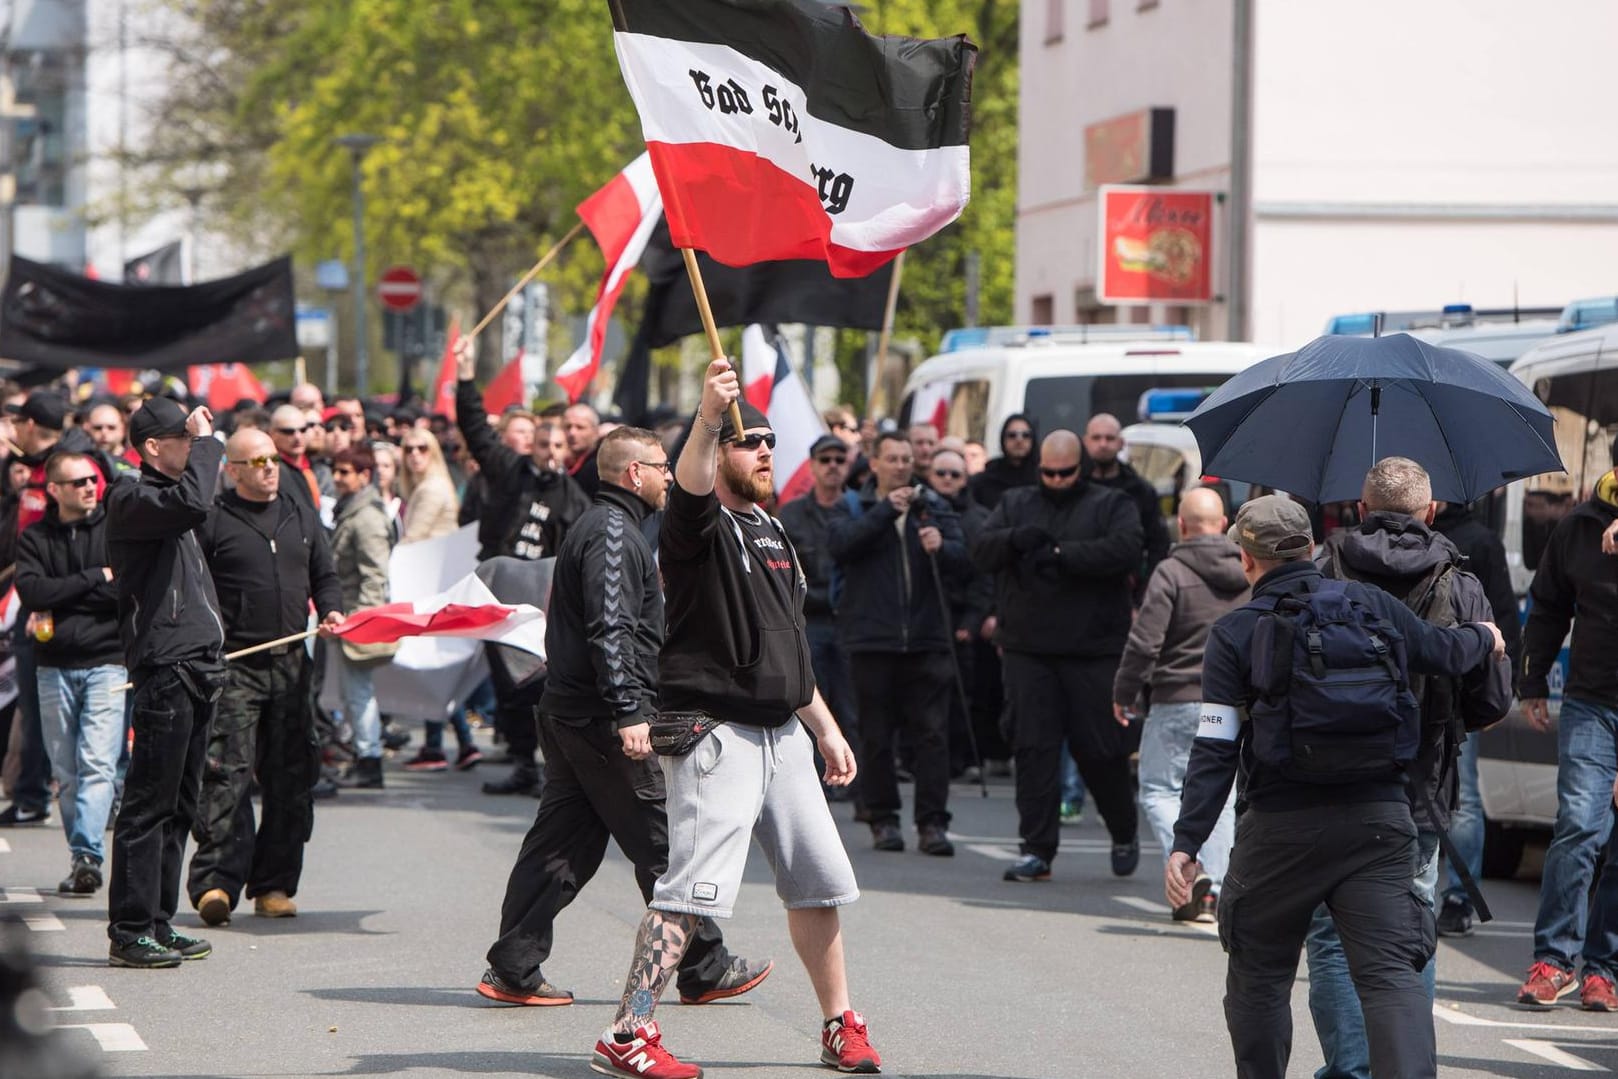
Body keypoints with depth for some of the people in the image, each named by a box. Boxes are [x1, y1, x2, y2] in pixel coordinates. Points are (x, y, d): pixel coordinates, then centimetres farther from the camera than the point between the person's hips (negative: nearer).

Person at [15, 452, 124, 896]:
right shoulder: (35, 539, 9)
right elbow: (31, 592, -7)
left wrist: (62, 596, -8)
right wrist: (96, 578, -10)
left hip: (106, 663, -3)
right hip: (54, 667, 3)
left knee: (97, 764, -15)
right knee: (65, 771, 4)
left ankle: (87, 855, -21)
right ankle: (83, 860, 11)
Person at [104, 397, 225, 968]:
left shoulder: (164, 499, 22)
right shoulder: (131, 498, -8)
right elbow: (192, 503, -29)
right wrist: (205, 441, -16)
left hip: (194, 671, 10)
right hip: (164, 669, -10)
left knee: (178, 807, 11)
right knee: (150, 803, -8)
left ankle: (157, 923, 16)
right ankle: (129, 930, -7)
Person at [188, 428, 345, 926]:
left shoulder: (302, 518, 17)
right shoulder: (212, 521, 0)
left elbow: (324, 576, 23)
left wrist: (331, 609, 2)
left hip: (291, 662, 5)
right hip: (232, 665, -5)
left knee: (291, 777, 5)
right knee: (227, 774, -14)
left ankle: (273, 884, 11)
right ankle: (215, 881, -19)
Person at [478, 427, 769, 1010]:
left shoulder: (596, 526, 20)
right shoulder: (613, 532, -13)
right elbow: (610, 630, -23)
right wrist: (628, 713, -26)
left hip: (567, 714, 10)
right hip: (603, 720, -10)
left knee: (561, 843, 9)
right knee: (664, 842, -1)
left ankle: (513, 969, 6)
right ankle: (705, 970, 6)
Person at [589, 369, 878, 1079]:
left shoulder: (772, 534, 19)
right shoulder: (700, 525, -7)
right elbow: (690, 484, -33)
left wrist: (825, 727, 24)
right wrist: (707, 419, -51)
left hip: (782, 734, 8)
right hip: (716, 732, -8)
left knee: (819, 881, 13)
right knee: (694, 887, -15)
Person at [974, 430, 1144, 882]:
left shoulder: (1111, 506, 5)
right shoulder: (1016, 504, 15)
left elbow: (1124, 551, -14)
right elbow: (982, 551, 1)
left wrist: (1061, 554, -19)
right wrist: (1015, 539, -21)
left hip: (1093, 653, -3)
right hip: (1029, 650, 3)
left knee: (1100, 749, 1)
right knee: (1033, 747, -1)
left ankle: (1125, 834, 23)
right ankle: (1037, 849, 3)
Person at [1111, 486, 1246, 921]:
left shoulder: (1172, 572, -11)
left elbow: (1145, 641, -13)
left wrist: (1124, 693, -1)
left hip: (1179, 702, -5)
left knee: (1159, 790, 5)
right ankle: (1212, 892, 7)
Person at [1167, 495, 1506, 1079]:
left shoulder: (1235, 634, -1)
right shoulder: (1373, 606, 7)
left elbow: (1215, 750, -7)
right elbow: (1447, 652, 23)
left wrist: (1186, 842, -5)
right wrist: (1484, 636, 47)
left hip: (1280, 827, -2)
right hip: (1379, 819, 2)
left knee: (1259, 975, 16)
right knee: (1389, 972, -6)